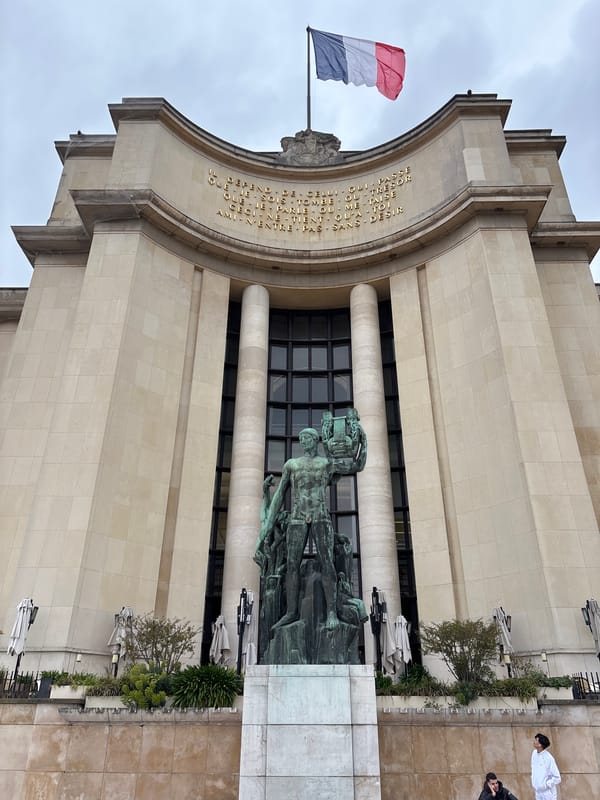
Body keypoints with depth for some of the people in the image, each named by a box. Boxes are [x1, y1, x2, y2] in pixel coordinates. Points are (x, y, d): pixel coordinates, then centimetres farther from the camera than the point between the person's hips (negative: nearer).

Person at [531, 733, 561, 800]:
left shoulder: (548, 758, -24)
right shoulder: (534, 753, -3)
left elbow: (557, 778, -18)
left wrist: (545, 785, -18)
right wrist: (533, 783, 7)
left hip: (548, 793, -6)